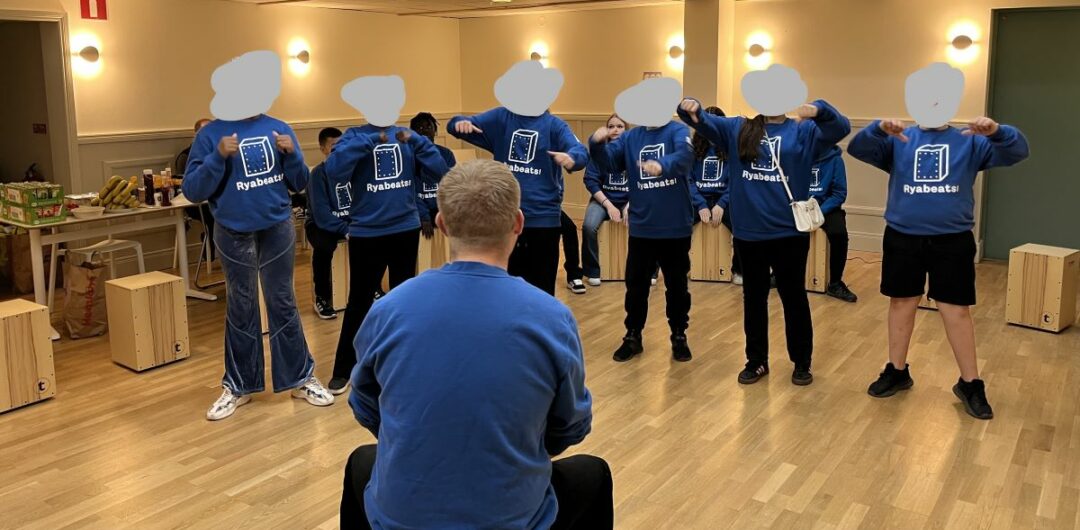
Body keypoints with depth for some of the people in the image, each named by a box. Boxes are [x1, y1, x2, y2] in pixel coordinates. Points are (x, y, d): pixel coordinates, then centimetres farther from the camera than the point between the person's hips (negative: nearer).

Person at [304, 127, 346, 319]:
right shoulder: (318, 173, -10)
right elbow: (321, 211, -18)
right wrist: (345, 230, -28)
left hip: (352, 220, 4)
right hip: (323, 223, -4)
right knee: (324, 248, -36)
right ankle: (322, 299, -15)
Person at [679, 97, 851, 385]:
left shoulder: (804, 131, 2)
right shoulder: (738, 129, 8)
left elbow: (841, 128, -11)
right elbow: (704, 121, 5)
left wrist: (818, 110, -31)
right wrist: (690, 108, -18)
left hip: (789, 232, -2)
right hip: (748, 232, 2)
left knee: (794, 298, 9)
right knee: (754, 298, 13)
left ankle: (802, 363, 24)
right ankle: (756, 361, 27)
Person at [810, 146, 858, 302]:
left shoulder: (834, 158, -5)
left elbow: (839, 193, -6)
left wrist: (820, 210, -21)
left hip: (826, 206, -1)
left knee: (839, 233, -31)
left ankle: (835, 283, -13)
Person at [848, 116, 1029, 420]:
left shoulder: (969, 142, 5)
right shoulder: (899, 141, 5)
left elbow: (1017, 151, -5)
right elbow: (857, 149, -8)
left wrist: (997, 131, -27)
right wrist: (879, 129, -29)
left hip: (952, 241, -1)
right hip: (903, 238, 1)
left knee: (957, 312, 3)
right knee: (901, 304, 12)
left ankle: (970, 384, 17)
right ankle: (897, 372, 27)